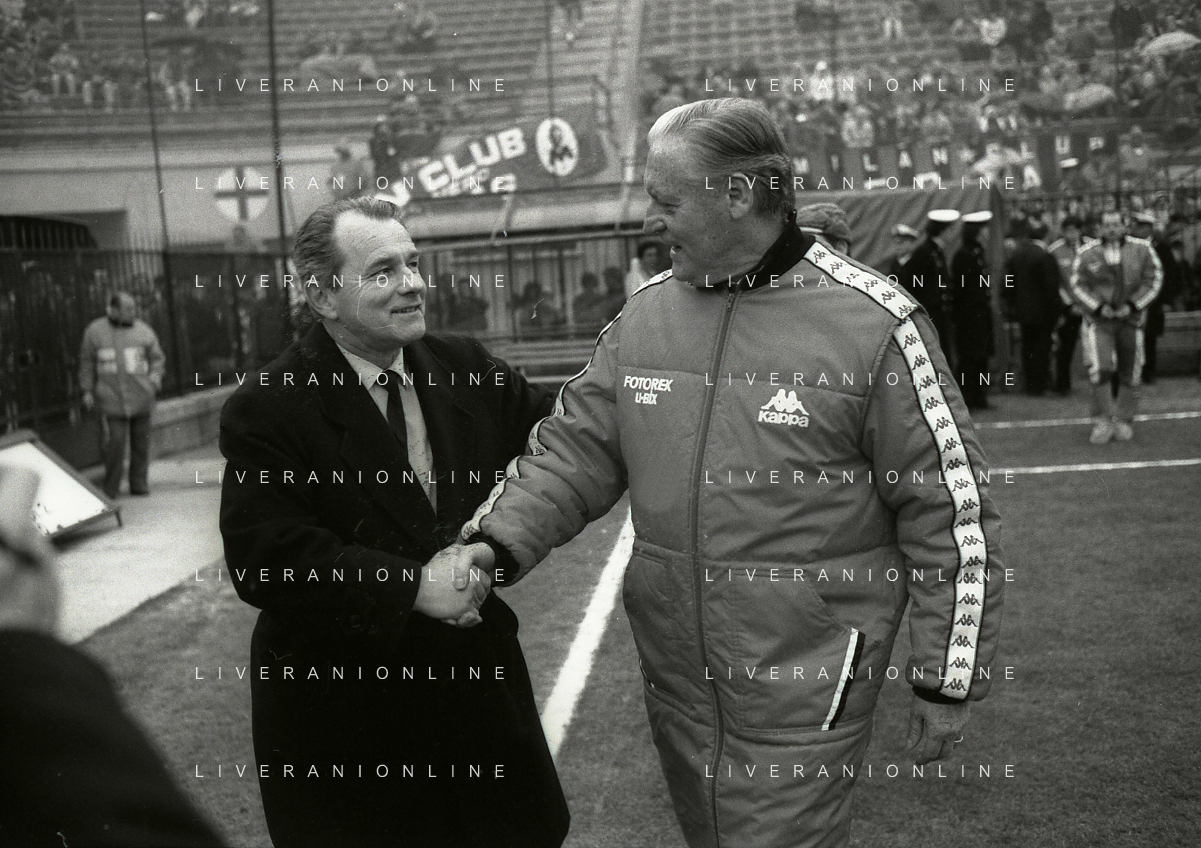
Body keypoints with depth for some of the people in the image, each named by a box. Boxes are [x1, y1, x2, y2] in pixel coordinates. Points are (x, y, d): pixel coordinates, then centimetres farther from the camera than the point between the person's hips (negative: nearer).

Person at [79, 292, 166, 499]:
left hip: (141, 398, 3)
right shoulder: (94, 331, 3)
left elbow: (157, 357, 15)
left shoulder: (143, 330, 8)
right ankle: (110, 488, 4)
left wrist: (155, 376, -2)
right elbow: (87, 362, 9)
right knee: (114, 442, -8)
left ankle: (139, 484, 18)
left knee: (141, 442, 5)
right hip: (111, 399, -2)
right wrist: (87, 391, 6)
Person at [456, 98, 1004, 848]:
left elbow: (952, 513, -9)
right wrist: (499, 542, -11)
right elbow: (575, 449, 6)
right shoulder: (646, 315, 2)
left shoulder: (874, 324, -14)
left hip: (803, 699, -5)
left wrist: (949, 680, -6)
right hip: (675, 683, 6)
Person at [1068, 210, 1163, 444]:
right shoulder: (1086, 253, 0)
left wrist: (1132, 305, -8)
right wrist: (1099, 307, -11)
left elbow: (1153, 280, 3)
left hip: (1131, 319, 2)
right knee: (1099, 369, -16)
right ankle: (1103, 421, -4)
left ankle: (1124, 421, 22)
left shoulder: (1142, 249, 2)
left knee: (1130, 374, 6)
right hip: (1098, 321, -2)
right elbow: (1077, 285, 1)